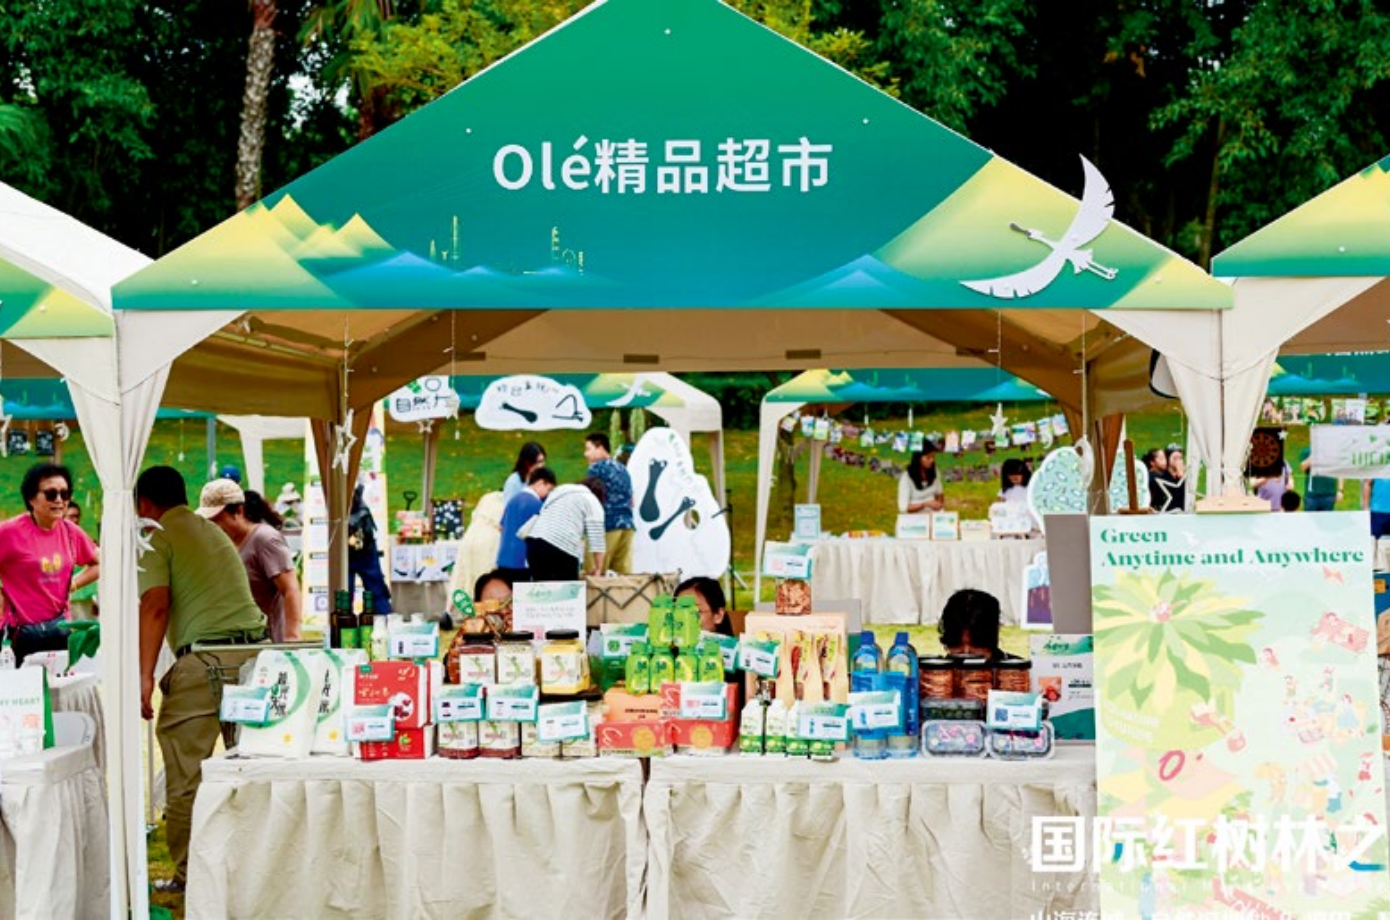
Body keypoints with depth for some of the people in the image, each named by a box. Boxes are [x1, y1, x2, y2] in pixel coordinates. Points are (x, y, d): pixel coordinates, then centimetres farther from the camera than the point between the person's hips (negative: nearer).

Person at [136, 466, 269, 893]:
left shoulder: (157, 538, 2)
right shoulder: (214, 531, 25)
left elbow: (156, 606, -10)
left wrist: (145, 676, -12)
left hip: (204, 658, -7)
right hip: (255, 648, 7)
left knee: (185, 774, 0)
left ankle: (189, 874, 3)